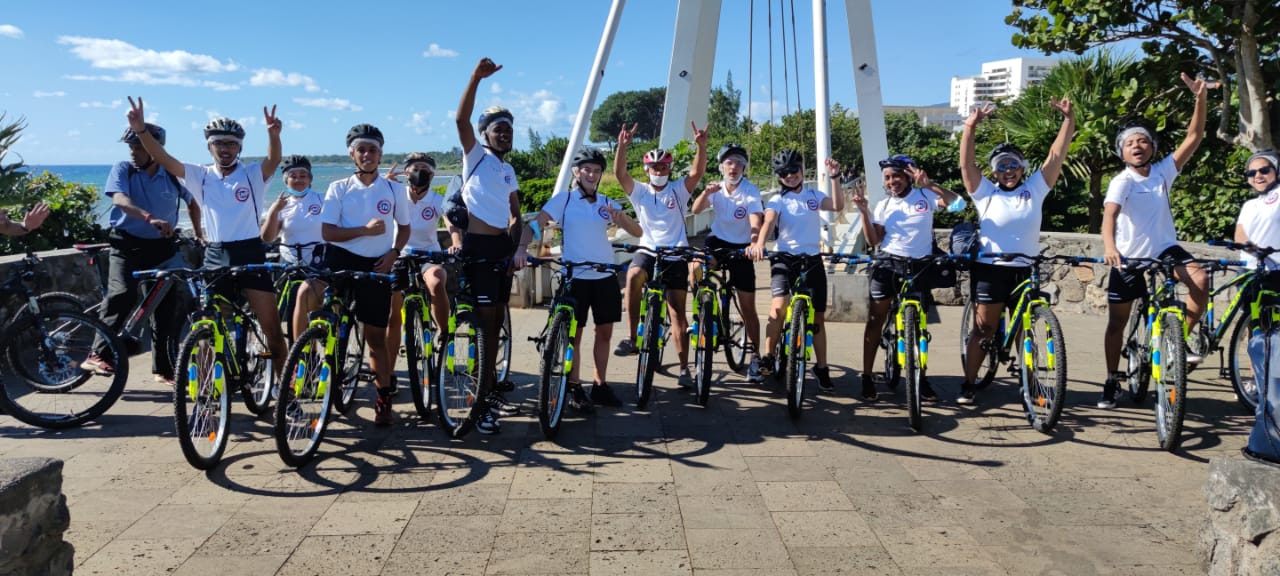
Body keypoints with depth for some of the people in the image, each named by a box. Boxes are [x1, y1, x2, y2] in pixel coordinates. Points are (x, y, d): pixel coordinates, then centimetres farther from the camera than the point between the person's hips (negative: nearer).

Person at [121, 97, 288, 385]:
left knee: (273, 330, -3)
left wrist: (273, 134, -40)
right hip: (215, 257, 2)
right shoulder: (200, 176, 6)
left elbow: (274, 160, -19)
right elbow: (164, 159, -7)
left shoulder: (253, 174, 1)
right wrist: (141, 130, -23)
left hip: (250, 254, -2)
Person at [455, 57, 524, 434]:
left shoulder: (509, 171, 18)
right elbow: (461, 120, -18)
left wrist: (515, 250, 2)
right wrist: (477, 77, -27)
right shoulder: (476, 156, -1)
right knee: (486, 322, -9)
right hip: (478, 248, -7)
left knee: (497, 322, 11)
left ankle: (491, 392, 22)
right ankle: (481, 403, -5)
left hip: (502, 249, 7)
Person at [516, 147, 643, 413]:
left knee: (605, 331, 9)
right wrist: (522, 247, -30)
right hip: (575, 277, -4)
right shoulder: (564, 199, -1)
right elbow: (536, 224, -12)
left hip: (606, 276, 4)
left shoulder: (607, 203, 9)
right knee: (574, 333, 2)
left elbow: (638, 232, 4)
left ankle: (600, 386, 22)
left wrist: (621, 217, -17)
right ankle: (574, 390, 12)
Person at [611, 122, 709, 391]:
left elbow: (697, 172, -12)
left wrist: (701, 145, -26)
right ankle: (632, 337, -27)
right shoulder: (639, 192, 6)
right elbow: (619, 173, -10)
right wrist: (623, 145, -23)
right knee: (633, 275, -35)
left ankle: (684, 368, 8)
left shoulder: (678, 190, 5)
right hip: (647, 250, 0)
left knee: (677, 313, 1)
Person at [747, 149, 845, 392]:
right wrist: (759, 244, -39)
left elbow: (838, 206, -9)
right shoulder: (778, 200, 0)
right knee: (779, 306, -25)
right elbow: (768, 222, -20)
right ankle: (768, 358, -10)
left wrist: (834, 177, -19)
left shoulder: (814, 195, 8)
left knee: (818, 317, 6)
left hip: (813, 261, 3)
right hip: (785, 259, -3)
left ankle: (822, 368, 18)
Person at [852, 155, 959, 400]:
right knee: (875, 321, -2)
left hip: (918, 268, -1)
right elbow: (873, 240, -1)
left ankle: (920, 377, 22)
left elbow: (955, 202, -17)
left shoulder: (925, 196, 0)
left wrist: (928, 184, -25)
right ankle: (867, 377, 6)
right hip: (888, 266, 1)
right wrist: (864, 211, -11)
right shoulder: (883, 205, 6)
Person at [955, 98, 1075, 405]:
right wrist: (970, 127, -20)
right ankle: (968, 385, 3)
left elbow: (1057, 156, 3)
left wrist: (1069, 119, -6)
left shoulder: (1035, 189, 9)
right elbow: (966, 164, -9)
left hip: (1024, 270, 3)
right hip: (990, 269, -2)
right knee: (983, 329, -1)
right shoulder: (985, 192, 3)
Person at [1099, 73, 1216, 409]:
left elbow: (1194, 138, -6)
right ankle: (1112, 382, 18)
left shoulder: (1163, 171, -1)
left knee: (1200, 281, -27)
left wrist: (1201, 98, -18)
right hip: (1129, 259, -2)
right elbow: (1109, 214, -31)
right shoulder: (1121, 182, -14)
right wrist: (1109, 246, -50)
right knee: (1117, 322, 3)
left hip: (1165, 249, 3)